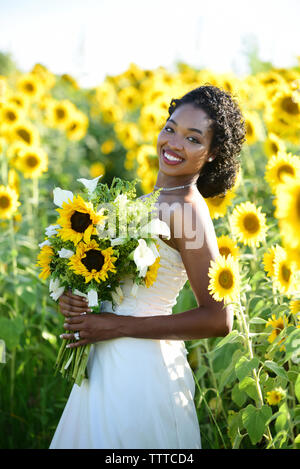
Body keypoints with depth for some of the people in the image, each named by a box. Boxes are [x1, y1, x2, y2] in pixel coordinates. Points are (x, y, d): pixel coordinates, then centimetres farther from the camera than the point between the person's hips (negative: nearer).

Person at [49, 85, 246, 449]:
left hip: (140, 367, -8)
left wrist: (119, 326, -19)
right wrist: (72, 297, -6)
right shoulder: (153, 199, 7)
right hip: (106, 364, 8)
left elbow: (218, 320, -23)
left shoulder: (188, 208, -18)